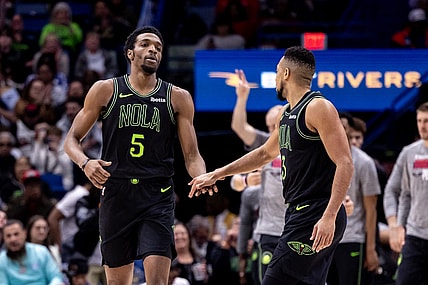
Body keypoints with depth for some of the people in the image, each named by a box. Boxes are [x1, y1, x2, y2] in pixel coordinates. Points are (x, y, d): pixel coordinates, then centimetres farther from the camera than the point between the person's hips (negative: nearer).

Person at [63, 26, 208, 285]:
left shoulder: (178, 98, 7)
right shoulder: (105, 91, 6)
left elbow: (192, 155, 7)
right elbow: (72, 139, 9)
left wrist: (202, 179, -15)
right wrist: (85, 162, -13)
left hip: (158, 195, -1)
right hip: (116, 193, 1)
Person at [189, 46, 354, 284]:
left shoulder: (318, 108, -12)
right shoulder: (286, 114, 17)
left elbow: (345, 164, -20)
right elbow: (266, 153, 34)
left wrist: (329, 217, -28)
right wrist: (216, 175, 36)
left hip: (315, 219, -10)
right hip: (300, 213, 10)